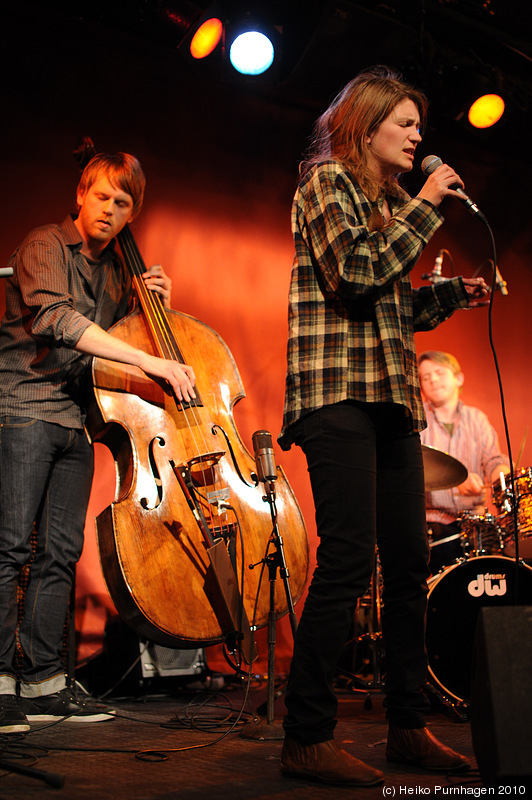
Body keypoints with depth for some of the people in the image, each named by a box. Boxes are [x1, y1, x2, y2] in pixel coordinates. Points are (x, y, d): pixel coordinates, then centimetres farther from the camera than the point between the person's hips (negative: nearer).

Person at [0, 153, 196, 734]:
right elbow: (57, 319, -21)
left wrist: (156, 307, 6)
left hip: (76, 418, 6)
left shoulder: (116, 270, 18)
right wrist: (151, 362, -26)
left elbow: (118, 338, 24)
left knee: (61, 551, 4)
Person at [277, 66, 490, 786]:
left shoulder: (390, 202, 25)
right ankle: (307, 739, -3)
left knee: (409, 562, 7)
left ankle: (409, 727, 17)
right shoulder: (326, 180, 2)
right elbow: (359, 273, -13)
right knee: (349, 557, -14)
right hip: (339, 390, -8)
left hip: (393, 399, 9)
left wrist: (453, 293, 13)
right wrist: (425, 208, -5)